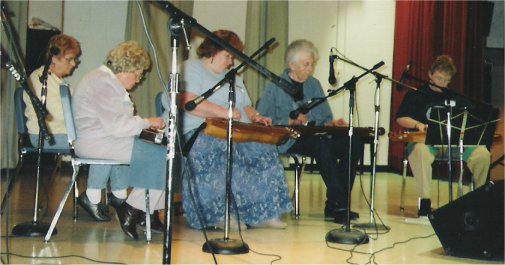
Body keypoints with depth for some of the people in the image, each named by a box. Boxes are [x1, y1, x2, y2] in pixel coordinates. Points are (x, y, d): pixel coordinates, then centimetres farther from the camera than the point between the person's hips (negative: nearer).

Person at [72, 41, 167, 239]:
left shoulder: (104, 78, 17)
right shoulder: (104, 84, -18)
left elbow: (115, 119, 23)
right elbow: (117, 125, -24)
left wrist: (142, 122, 11)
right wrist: (146, 122, -12)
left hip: (94, 140, 12)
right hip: (97, 143, -12)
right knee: (161, 157, -15)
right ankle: (132, 211, -9)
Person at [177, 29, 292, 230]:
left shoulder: (234, 77, 30)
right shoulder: (191, 68, 4)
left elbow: (246, 106, 31)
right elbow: (187, 101, -14)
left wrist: (254, 117, 6)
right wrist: (222, 112, -22)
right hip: (202, 131, -7)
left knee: (263, 149, -21)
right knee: (221, 149, -39)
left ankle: (262, 213, -21)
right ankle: (220, 214, -36)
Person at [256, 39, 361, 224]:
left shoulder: (314, 85, 19)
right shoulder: (275, 87, 3)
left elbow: (325, 117, 18)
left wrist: (331, 123, -6)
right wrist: (290, 122, -18)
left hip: (316, 137, 6)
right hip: (287, 140, -5)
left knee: (352, 142, -22)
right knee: (322, 144, -37)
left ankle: (335, 206, -20)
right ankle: (337, 203, -34)